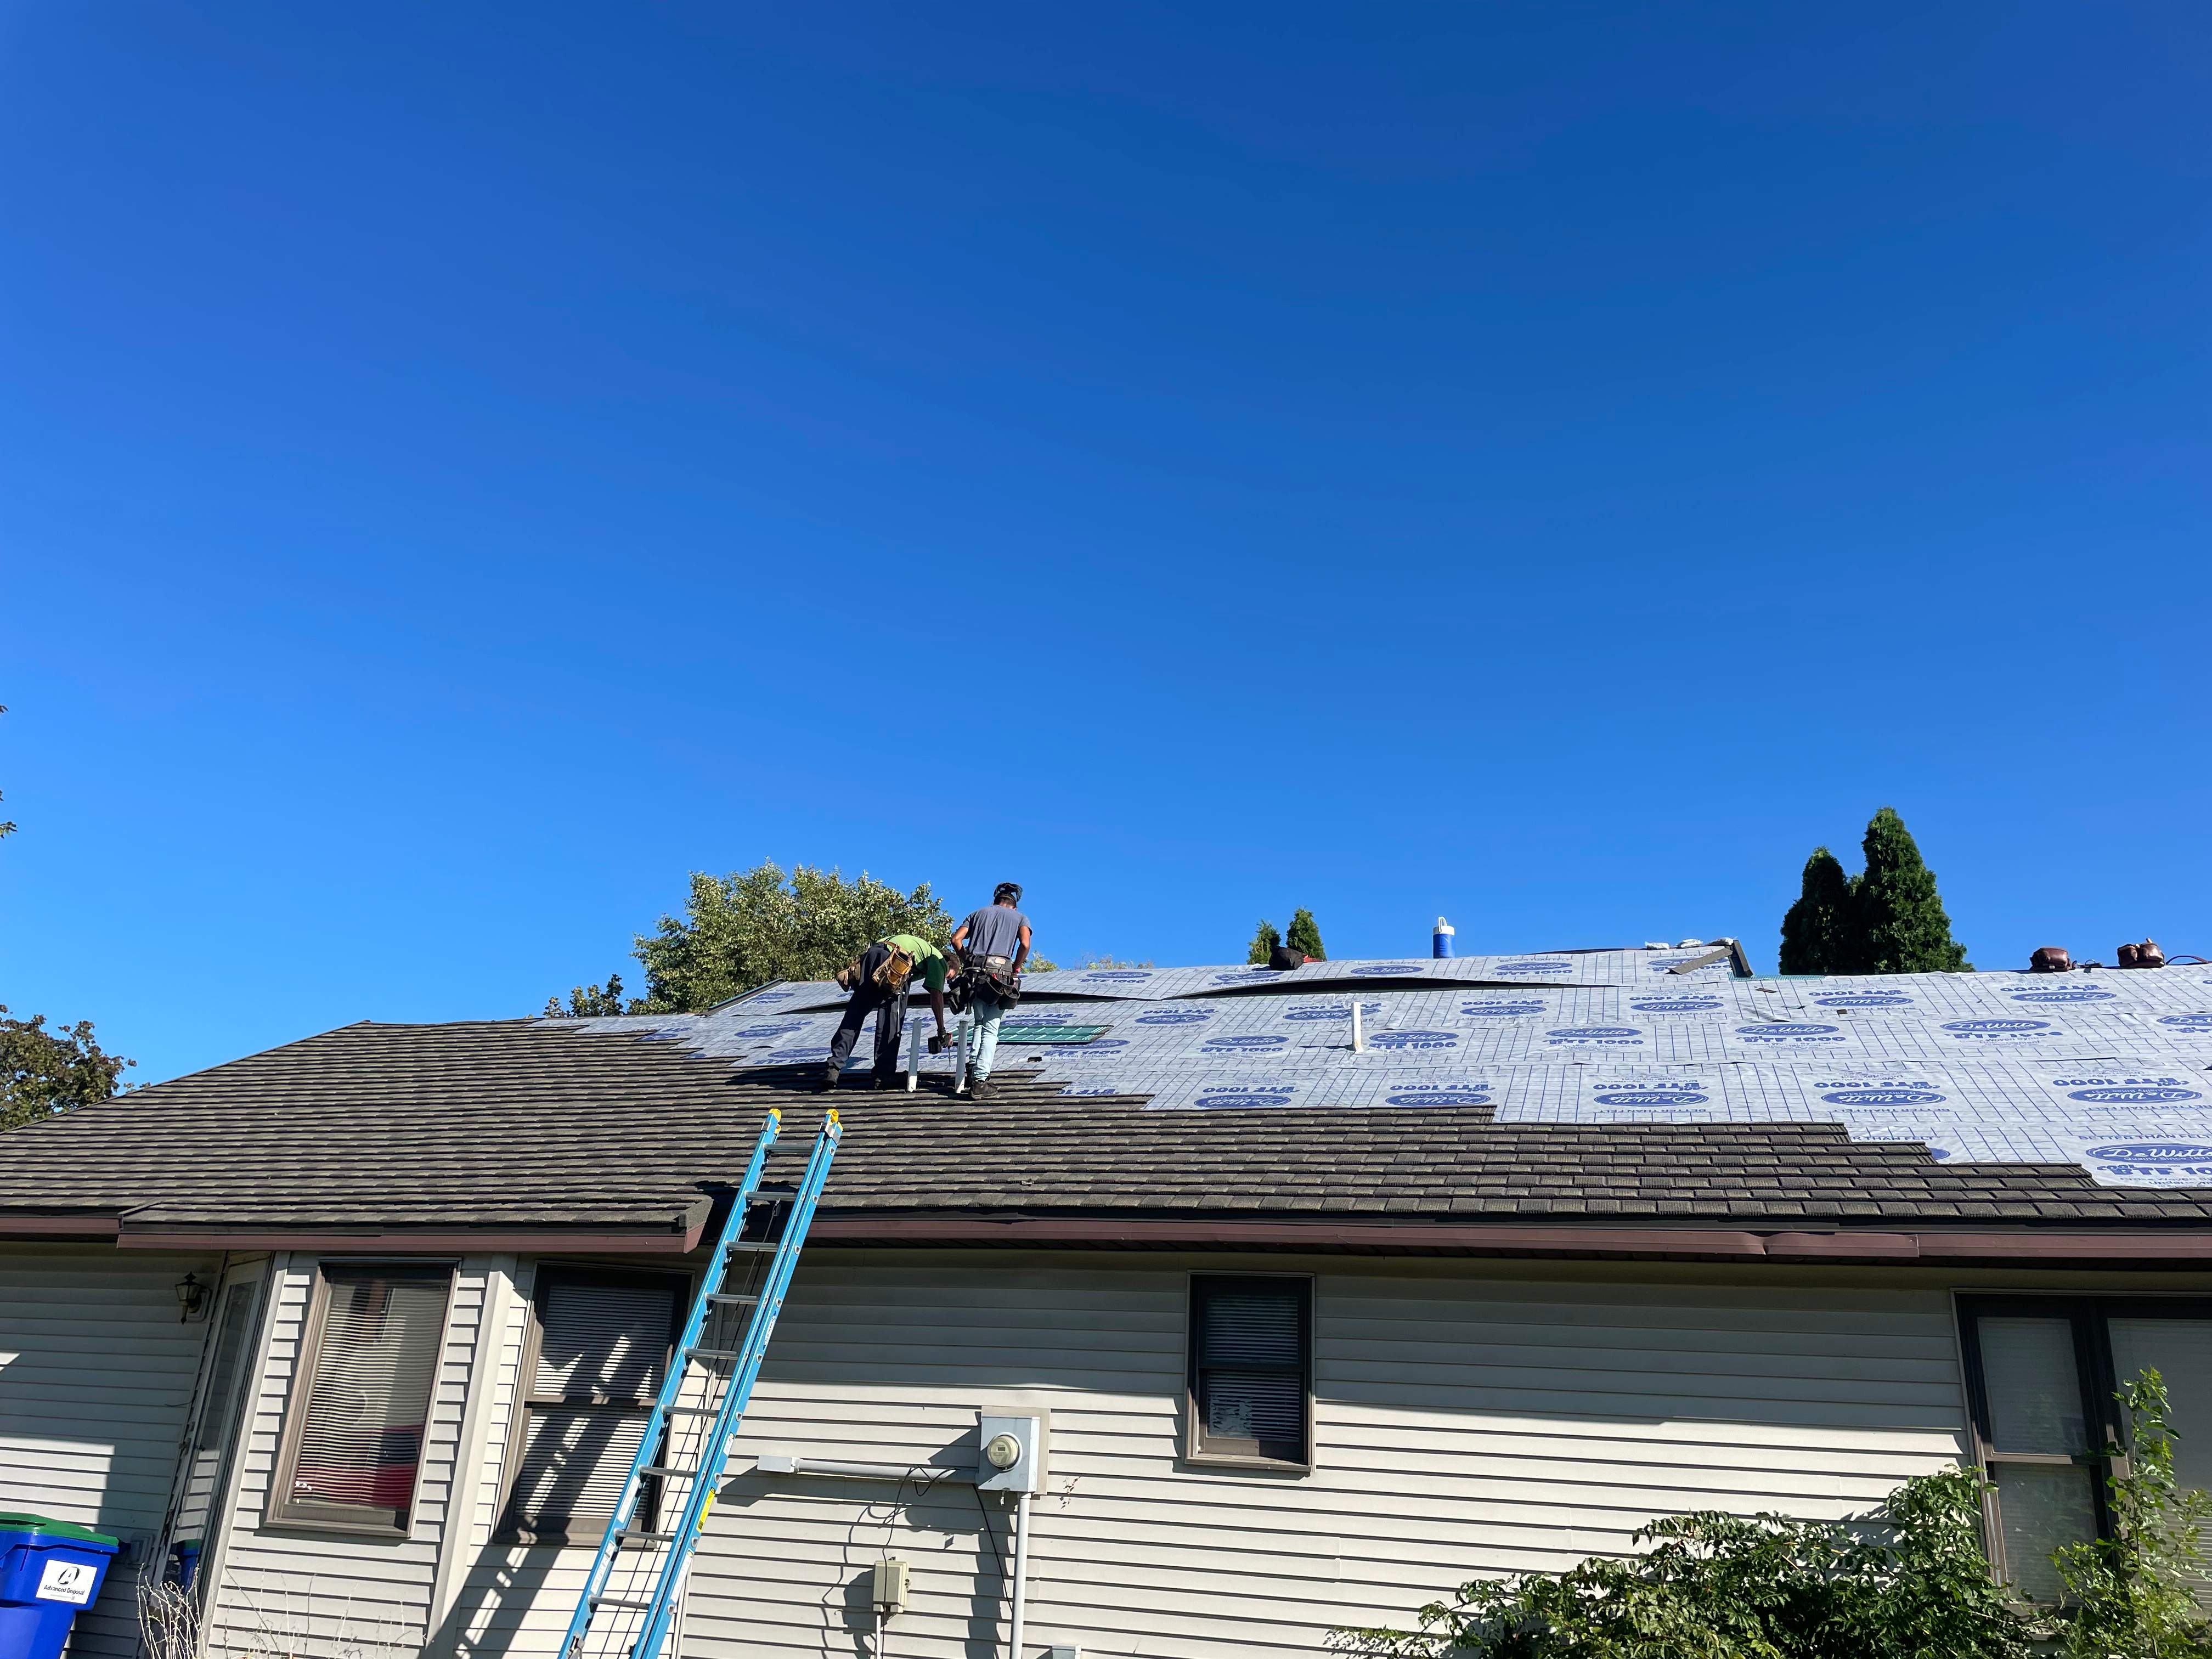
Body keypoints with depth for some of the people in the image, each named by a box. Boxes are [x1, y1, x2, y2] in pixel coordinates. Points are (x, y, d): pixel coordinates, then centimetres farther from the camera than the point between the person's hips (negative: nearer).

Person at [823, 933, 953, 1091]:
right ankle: (884, 1074, 3)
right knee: (891, 1018, 3)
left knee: (854, 1015, 8)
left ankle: (834, 1067, 2)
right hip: (893, 964, -7)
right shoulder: (940, 960, 18)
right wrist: (942, 1031, 9)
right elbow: (936, 996, 7)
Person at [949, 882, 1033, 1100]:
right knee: (991, 1029, -1)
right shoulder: (1020, 918, 14)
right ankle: (980, 1080, -10)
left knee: (980, 1022, 22)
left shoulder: (978, 913, 22)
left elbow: (956, 939, 8)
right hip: (1000, 974, -3)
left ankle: (974, 1066, 6)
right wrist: (1015, 970, 5)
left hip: (975, 974, 3)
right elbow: (1025, 945, -6)